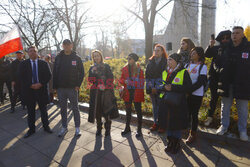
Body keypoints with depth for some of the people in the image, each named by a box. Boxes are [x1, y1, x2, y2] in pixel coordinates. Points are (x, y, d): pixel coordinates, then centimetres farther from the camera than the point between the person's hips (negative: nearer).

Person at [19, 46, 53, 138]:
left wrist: (40, 84, -14)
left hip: (41, 89, 0)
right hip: (28, 90, 0)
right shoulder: (23, 64, 4)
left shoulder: (44, 63, 3)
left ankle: (46, 126, 24)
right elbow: (21, 77, -3)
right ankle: (31, 129, 24)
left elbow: (48, 75, -2)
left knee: (43, 109, 10)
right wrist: (31, 85, -14)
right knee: (30, 110, 10)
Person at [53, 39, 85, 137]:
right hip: (61, 88, 3)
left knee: (75, 108, 6)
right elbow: (54, 73, 8)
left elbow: (81, 72, 1)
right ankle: (64, 127, 25)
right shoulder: (58, 57, 6)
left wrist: (78, 85, -9)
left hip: (73, 88, -2)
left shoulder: (76, 58, 1)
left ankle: (77, 128, 18)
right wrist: (55, 86, 1)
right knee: (63, 109, 11)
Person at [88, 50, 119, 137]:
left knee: (106, 110, -5)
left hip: (106, 91, -2)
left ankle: (107, 129, 10)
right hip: (96, 91, 2)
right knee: (97, 110, 2)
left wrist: (105, 86, -13)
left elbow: (111, 78, -1)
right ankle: (99, 129, 20)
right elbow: (90, 79, 2)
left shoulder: (106, 66, 8)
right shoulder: (92, 68, 14)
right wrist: (98, 85, -14)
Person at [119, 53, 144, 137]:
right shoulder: (125, 69, 4)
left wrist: (130, 82, -20)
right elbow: (121, 79, 6)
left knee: (138, 111, 6)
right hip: (127, 93, 4)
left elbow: (141, 82, -14)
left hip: (136, 93, -4)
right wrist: (125, 81, -16)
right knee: (128, 111, 16)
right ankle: (127, 128, 33)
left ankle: (139, 130, 20)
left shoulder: (139, 70, -9)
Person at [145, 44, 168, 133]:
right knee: (154, 105, 11)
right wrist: (149, 84, -2)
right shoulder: (150, 61, 11)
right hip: (152, 87, 4)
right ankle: (155, 123, 22)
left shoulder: (165, 62, -3)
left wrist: (158, 88, -13)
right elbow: (147, 74, 10)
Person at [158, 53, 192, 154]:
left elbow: (188, 87, -14)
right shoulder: (165, 72, 10)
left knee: (177, 124, 6)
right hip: (165, 102, 5)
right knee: (167, 123, 12)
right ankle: (170, 142, 32)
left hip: (178, 103, -5)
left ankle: (177, 144, 28)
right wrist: (164, 87, -12)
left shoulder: (184, 72, -6)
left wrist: (172, 87, -21)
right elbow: (160, 86, 12)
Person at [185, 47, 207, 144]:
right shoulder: (187, 65, 11)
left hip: (196, 94, -4)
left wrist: (189, 90, -21)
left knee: (194, 114, 4)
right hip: (186, 93, 4)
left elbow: (200, 82, -13)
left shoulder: (202, 66, -4)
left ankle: (193, 133, 17)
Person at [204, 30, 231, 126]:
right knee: (214, 97, 7)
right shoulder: (216, 48, 6)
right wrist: (210, 46, -22)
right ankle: (210, 117, 16)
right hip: (214, 76, 1)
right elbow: (206, 55, -8)